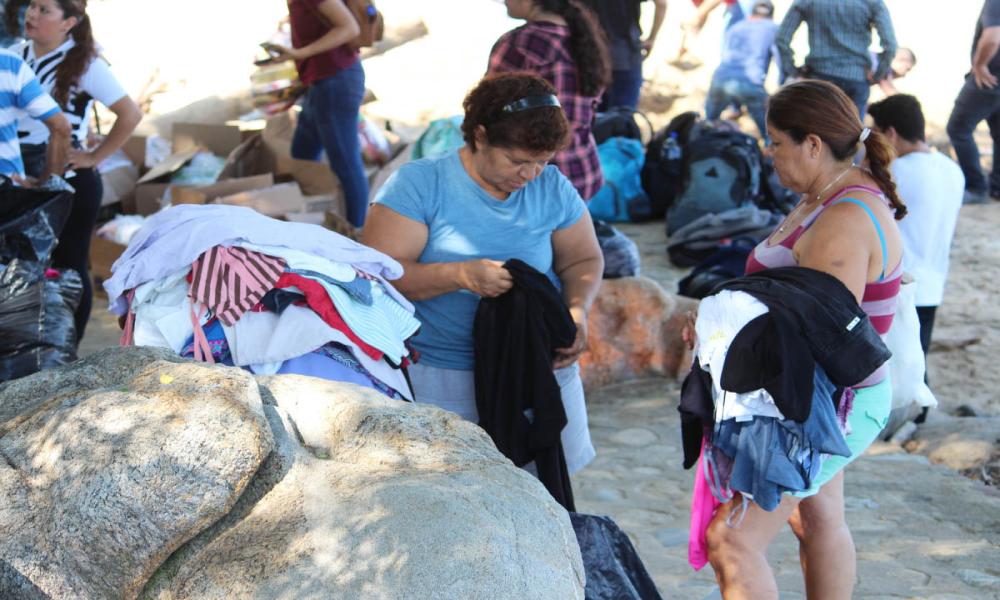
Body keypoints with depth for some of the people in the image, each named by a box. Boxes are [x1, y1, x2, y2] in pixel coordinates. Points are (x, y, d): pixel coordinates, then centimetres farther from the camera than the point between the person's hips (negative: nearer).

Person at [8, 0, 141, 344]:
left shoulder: (83, 64, -8)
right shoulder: (14, 55, 7)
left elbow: (130, 114, -10)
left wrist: (95, 157, -9)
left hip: (68, 179, -5)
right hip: (19, 176, 5)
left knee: (69, 268, 3)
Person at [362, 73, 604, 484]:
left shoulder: (552, 188, 4)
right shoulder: (418, 184, -9)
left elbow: (584, 260, 13)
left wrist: (577, 310, -8)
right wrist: (460, 275, -27)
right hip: (439, 377, -3)